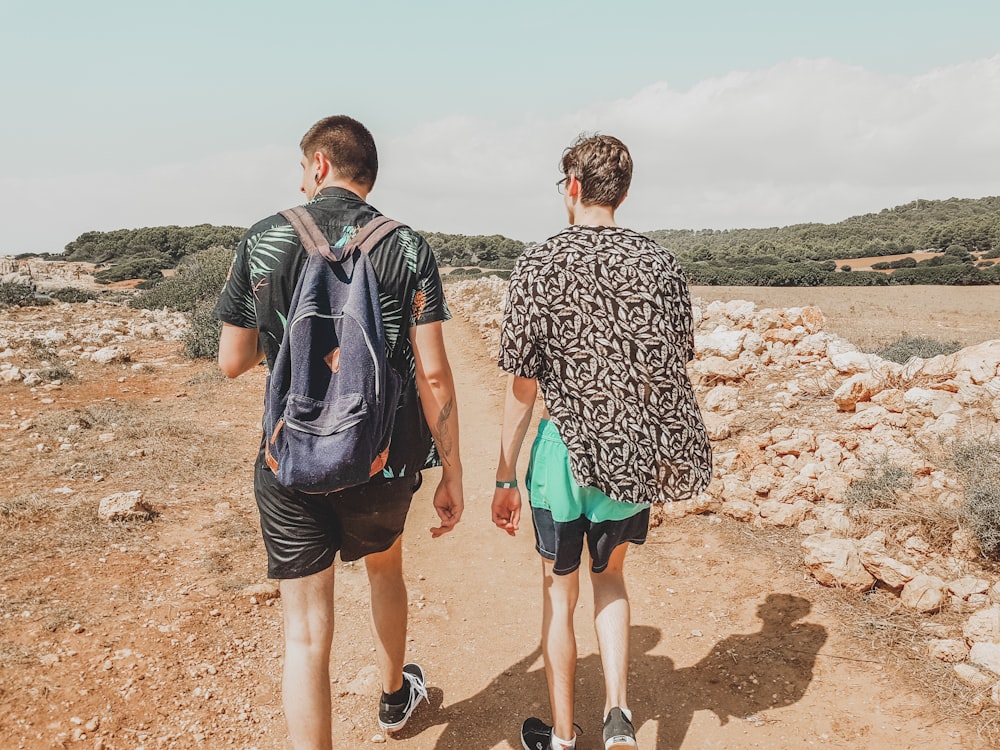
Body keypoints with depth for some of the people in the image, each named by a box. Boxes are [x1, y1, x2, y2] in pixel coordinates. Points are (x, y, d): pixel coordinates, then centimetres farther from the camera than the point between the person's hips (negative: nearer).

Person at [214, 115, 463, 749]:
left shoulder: (263, 240, -3)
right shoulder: (408, 249, -6)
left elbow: (233, 361, 3)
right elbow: (433, 374, -11)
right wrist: (453, 474, -4)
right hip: (383, 462, 2)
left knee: (306, 634, 7)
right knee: (385, 566, 29)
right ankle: (395, 696, 53)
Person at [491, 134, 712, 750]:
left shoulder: (540, 265, -11)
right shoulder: (660, 263, -1)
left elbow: (522, 388, -11)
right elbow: (683, 364, 6)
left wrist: (507, 478, -2)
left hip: (567, 451, -3)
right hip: (637, 455, 3)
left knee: (560, 594, 16)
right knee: (610, 576, 27)